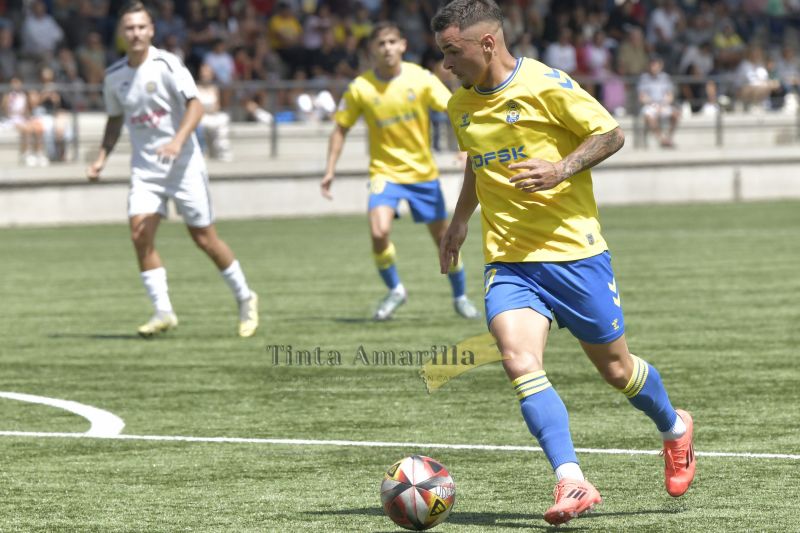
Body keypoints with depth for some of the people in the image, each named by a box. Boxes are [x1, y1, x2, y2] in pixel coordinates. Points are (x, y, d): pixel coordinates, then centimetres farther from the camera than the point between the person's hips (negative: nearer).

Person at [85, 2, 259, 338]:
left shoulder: (166, 64, -11)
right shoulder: (114, 76, 5)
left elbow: (195, 105, -16)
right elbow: (115, 119, 19)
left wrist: (178, 140, -31)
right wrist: (102, 158, 7)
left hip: (183, 163, -4)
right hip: (145, 168, 4)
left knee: (204, 238, 1)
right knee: (140, 233, -15)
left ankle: (244, 298, 21)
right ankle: (163, 312, -9)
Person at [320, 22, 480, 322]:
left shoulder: (421, 79, -10)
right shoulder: (360, 88, -9)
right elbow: (341, 129, 3)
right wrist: (330, 170, -2)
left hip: (423, 171, 1)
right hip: (385, 171, -1)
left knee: (443, 237, 7)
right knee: (379, 232, -23)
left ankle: (460, 297, 30)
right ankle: (394, 291, 3)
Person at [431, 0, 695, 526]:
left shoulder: (545, 85, -12)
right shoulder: (461, 106, 9)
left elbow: (611, 133, -6)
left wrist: (562, 170, -19)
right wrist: (460, 220, 28)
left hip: (574, 251, -4)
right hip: (508, 261, 4)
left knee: (615, 368, 7)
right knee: (519, 360, -21)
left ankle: (675, 428, 39)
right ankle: (572, 482, -25)